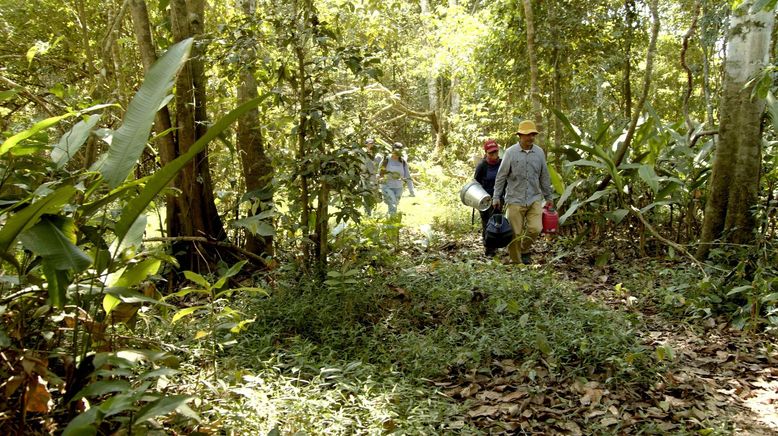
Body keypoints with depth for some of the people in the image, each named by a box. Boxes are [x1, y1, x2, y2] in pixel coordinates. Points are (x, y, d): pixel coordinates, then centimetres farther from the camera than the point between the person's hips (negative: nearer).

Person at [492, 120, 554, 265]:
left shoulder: (539, 152, 5)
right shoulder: (510, 152, -4)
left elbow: (544, 177, 13)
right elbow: (501, 176, 0)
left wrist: (548, 197, 17)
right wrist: (496, 196, -1)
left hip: (534, 198, 2)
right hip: (515, 199, -2)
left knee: (536, 228, -10)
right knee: (515, 234, 0)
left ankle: (524, 250, 18)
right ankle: (516, 261, 16)